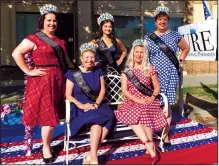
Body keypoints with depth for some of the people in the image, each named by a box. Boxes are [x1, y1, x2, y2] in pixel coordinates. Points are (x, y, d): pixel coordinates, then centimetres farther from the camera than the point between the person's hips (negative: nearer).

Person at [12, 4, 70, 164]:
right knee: (49, 116, -4)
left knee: (54, 115, 11)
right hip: (42, 81, -6)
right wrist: (29, 71, -14)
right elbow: (16, 53, -12)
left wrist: (67, 75, 9)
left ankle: (48, 144, 27)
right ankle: (46, 147, 14)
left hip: (58, 80, 6)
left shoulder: (60, 41, 16)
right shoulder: (34, 38, -5)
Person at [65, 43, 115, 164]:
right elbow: (68, 95, -3)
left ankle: (91, 155, -27)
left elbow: (102, 91, 7)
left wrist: (96, 104, -12)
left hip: (96, 106, 4)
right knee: (97, 119, -33)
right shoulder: (73, 73, -1)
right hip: (79, 108, -3)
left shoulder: (98, 71, 10)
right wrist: (82, 105, -19)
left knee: (109, 116, -29)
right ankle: (94, 158, -30)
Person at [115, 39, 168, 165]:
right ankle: (151, 145, -35)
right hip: (131, 101, 1)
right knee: (132, 113, -34)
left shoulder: (150, 69, 9)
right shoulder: (127, 71, 9)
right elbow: (124, 90, 1)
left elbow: (157, 87, 12)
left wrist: (153, 97, -10)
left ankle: (150, 146, -29)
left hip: (148, 101, 0)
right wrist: (138, 100, -14)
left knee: (143, 112, -36)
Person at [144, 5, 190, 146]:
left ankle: (165, 134, 9)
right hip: (154, 75, 0)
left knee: (167, 104, 0)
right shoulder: (148, 37, 6)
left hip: (170, 75, 0)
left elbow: (186, 48, 22)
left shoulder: (175, 36, 7)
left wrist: (181, 60, 11)